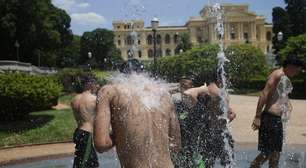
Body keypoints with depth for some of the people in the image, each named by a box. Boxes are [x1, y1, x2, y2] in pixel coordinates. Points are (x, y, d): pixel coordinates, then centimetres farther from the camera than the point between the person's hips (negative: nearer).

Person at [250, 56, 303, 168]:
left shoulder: (285, 78, 18)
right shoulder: (278, 75, -11)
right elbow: (264, 94, -19)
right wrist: (257, 116, -23)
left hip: (277, 119, 10)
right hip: (269, 118, -10)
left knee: (276, 152, 14)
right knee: (267, 152, -6)